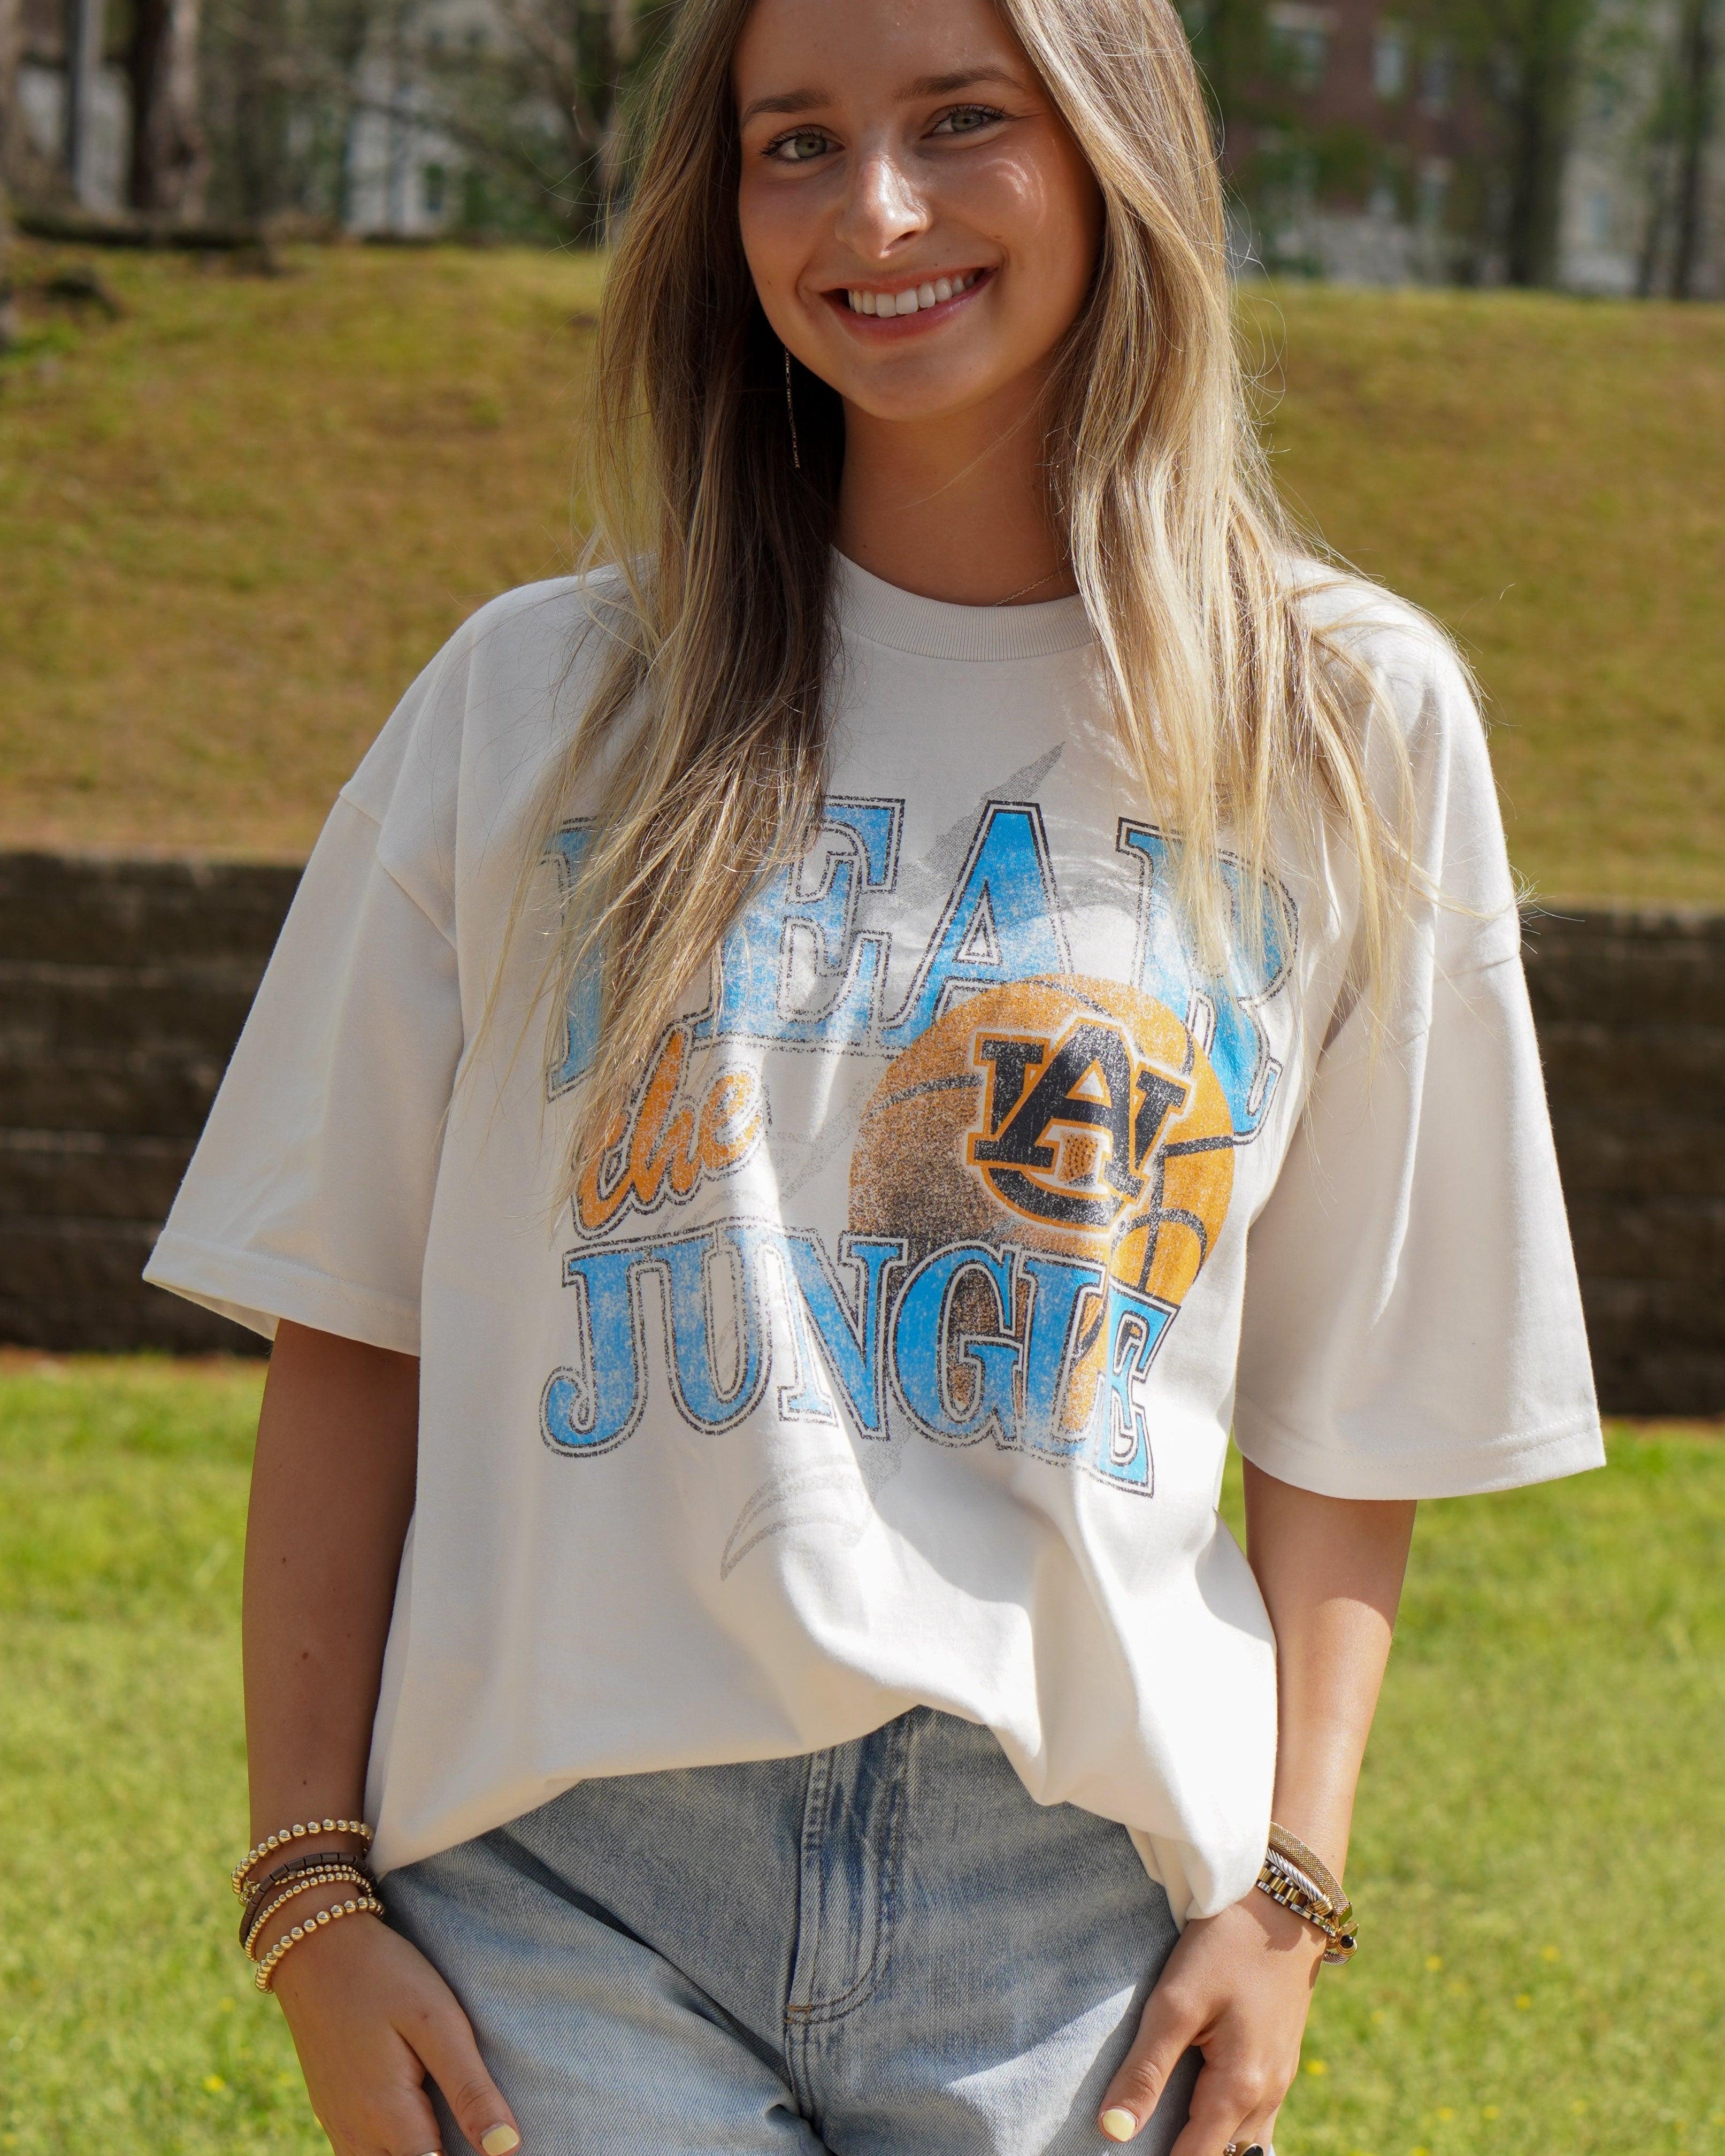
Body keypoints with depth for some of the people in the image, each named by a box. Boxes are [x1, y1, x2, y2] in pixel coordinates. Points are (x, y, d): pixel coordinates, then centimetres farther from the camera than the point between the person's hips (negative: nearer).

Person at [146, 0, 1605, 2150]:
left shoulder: (1350, 726, 5)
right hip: (574, 1888, 0)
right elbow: (348, 1338, 5)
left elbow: (1352, 1400, 8)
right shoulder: (539, 702, 5)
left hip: (1074, 1896, 1)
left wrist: (1289, 1888, 0)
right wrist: (311, 1891, -1)